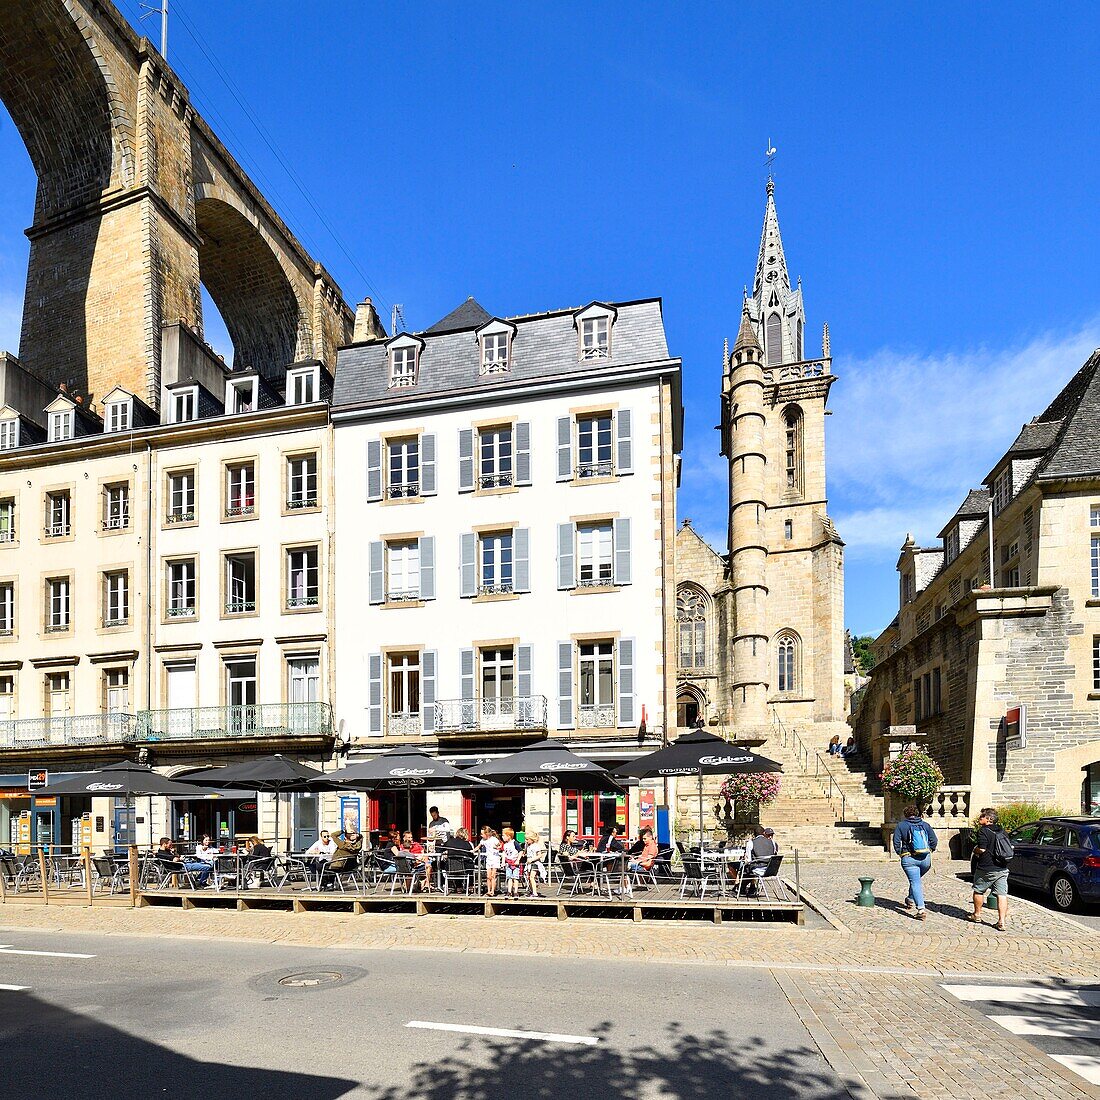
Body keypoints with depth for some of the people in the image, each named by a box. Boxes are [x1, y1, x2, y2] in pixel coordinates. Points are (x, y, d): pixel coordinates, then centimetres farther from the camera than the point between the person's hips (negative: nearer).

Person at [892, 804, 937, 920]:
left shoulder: (901, 825, 0)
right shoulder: (925, 825, 8)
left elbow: (896, 842, -4)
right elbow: (934, 840, 5)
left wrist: (900, 853, 9)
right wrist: (930, 851, 18)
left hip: (909, 859, -4)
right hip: (926, 859, 4)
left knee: (915, 883, -5)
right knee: (916, 879, 27)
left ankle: (921, 909, -16)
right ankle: (910, 899, 36)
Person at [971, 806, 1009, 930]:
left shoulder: (983, 831, -14)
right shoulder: (1001, 831, 10)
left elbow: (981, 849, -21)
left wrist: (974, 850, 1)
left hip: (986, 869, -6)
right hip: (1002, 869, 6)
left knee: (979, 891, 13)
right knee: (1002, 894, 1)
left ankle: (977, 915, 24)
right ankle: (1001, 921, -4)